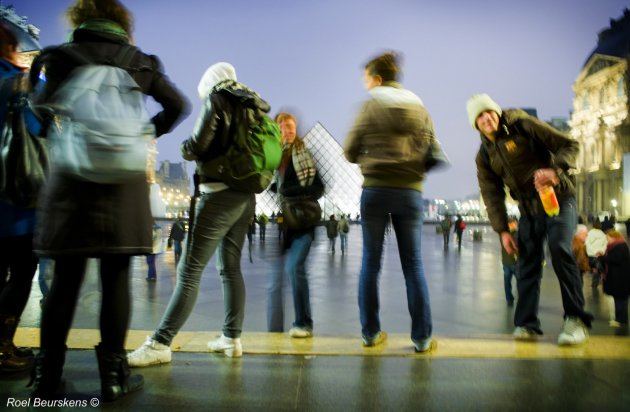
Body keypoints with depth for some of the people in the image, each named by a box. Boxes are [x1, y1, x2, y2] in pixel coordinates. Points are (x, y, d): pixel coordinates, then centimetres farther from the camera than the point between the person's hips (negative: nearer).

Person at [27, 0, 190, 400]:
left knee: (65, 279, 7)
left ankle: (47, 375, 14)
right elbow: (179, 105, 8)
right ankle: (113, 373, 8)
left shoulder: (62, 56, 5)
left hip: (70, 176, 1)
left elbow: (42, 108, -2)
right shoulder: (139, 62, 8)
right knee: (116, 278, 3)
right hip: (124, 180, 0)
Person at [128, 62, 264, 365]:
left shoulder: (216, 100, -3)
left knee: (190, 270, -8)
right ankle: (232, 338, 15)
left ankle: (160, 343, -6)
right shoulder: (252, 107, 16)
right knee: (231, 268, 12)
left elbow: (197, 147, -10)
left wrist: (185, 148, 11)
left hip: (219, 195, -7)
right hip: (246, 197, 8)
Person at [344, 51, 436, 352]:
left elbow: (350, 152, 0)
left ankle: (370, 332, 15)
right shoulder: (419, 107, 9)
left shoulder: (370, 106, 0)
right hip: (410, 192, 2)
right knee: (413, 264, 8)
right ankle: (422, 337, 11)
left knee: (370, 262, 8)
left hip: (374, 191, -2)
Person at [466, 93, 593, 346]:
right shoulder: (484, 156, 4)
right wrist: (502, 230, -5)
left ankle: (576, 320, -10)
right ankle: (526, 324, 7)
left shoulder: (523, 125, -8)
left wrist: (555, 170, -30)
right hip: (528, 209, 5)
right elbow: (492, 195, 2)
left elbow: (569, 145, -10)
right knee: (527, 263, 0)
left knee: (560, 250, -21)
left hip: (558, 199, -4)